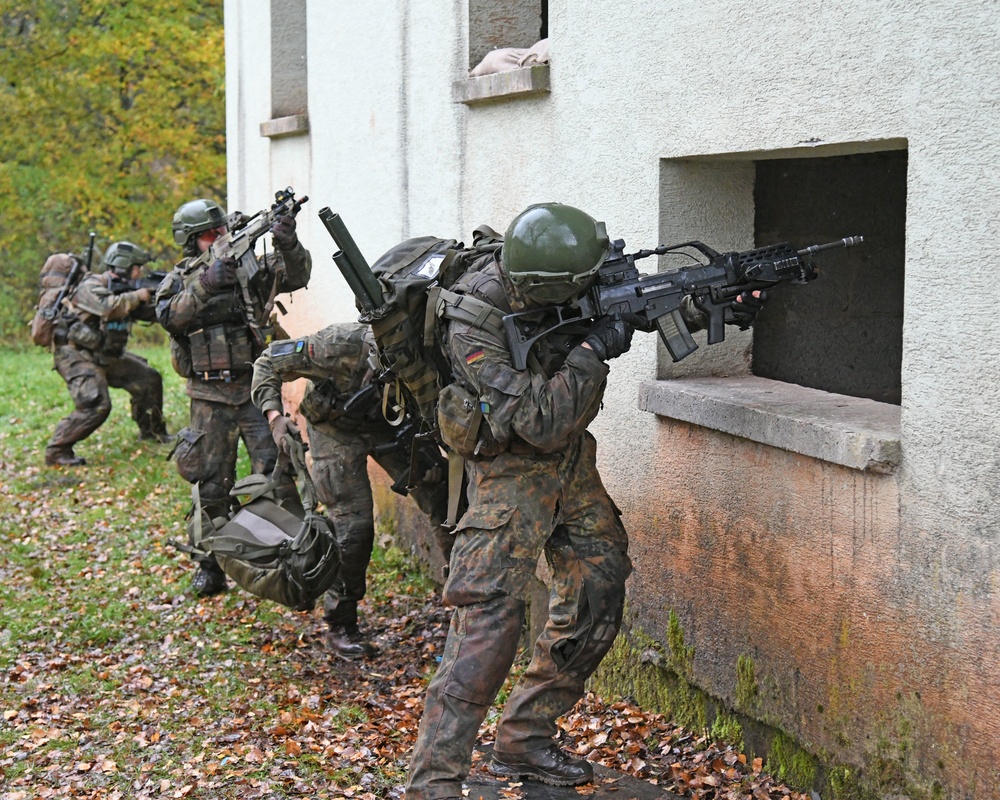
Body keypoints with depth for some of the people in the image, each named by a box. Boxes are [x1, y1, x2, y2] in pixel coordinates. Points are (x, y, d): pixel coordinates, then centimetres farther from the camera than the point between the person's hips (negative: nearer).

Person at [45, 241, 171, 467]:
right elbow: (109, 307, -37)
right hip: (77, 356, -9)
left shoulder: (121, 289, 8)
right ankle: (57, 451, -15)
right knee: (96, 405, -25)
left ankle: (152, 431, 30)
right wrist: (137, 296, -24)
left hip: (106, 356, 9)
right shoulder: (91, 286, -18)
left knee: (149, 379, 12)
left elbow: (147, 313, 10)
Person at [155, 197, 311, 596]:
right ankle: (209, 567, 18)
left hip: (255, 389, 0)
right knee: (211, 485, 7)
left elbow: (296, 275, -5)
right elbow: (170, 315, -15)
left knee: (277, 475, -6)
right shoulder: (178, 280, 4)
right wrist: (205, 284, -29)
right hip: (210, 397, 0)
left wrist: (288, 244, -25)